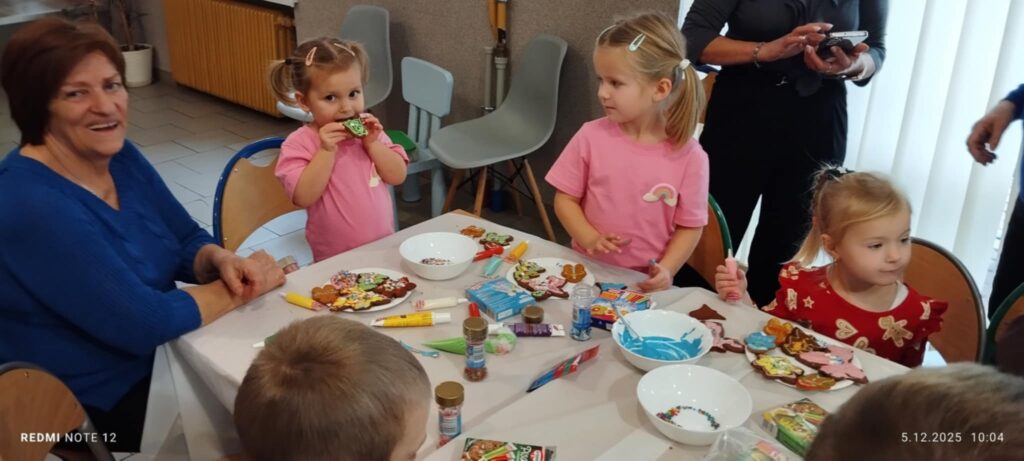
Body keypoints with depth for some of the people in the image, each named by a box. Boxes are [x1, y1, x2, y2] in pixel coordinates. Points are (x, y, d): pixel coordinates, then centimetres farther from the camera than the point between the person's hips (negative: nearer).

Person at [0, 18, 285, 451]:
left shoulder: (120, 156, -2)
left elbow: (189, 243, 5)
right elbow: (144, 322, -28)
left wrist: (224, 262, -18)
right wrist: (244, 289, -16)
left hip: (159, 358, 7)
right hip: (101, 408, -7)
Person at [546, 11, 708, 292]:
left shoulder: (689, 156, -8)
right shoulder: (591, 136, -4)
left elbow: (690, 226, 0)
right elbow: (565, 199, 2)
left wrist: (666, 270, -14)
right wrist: (589, 239, -13)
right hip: (588, 271, 1)